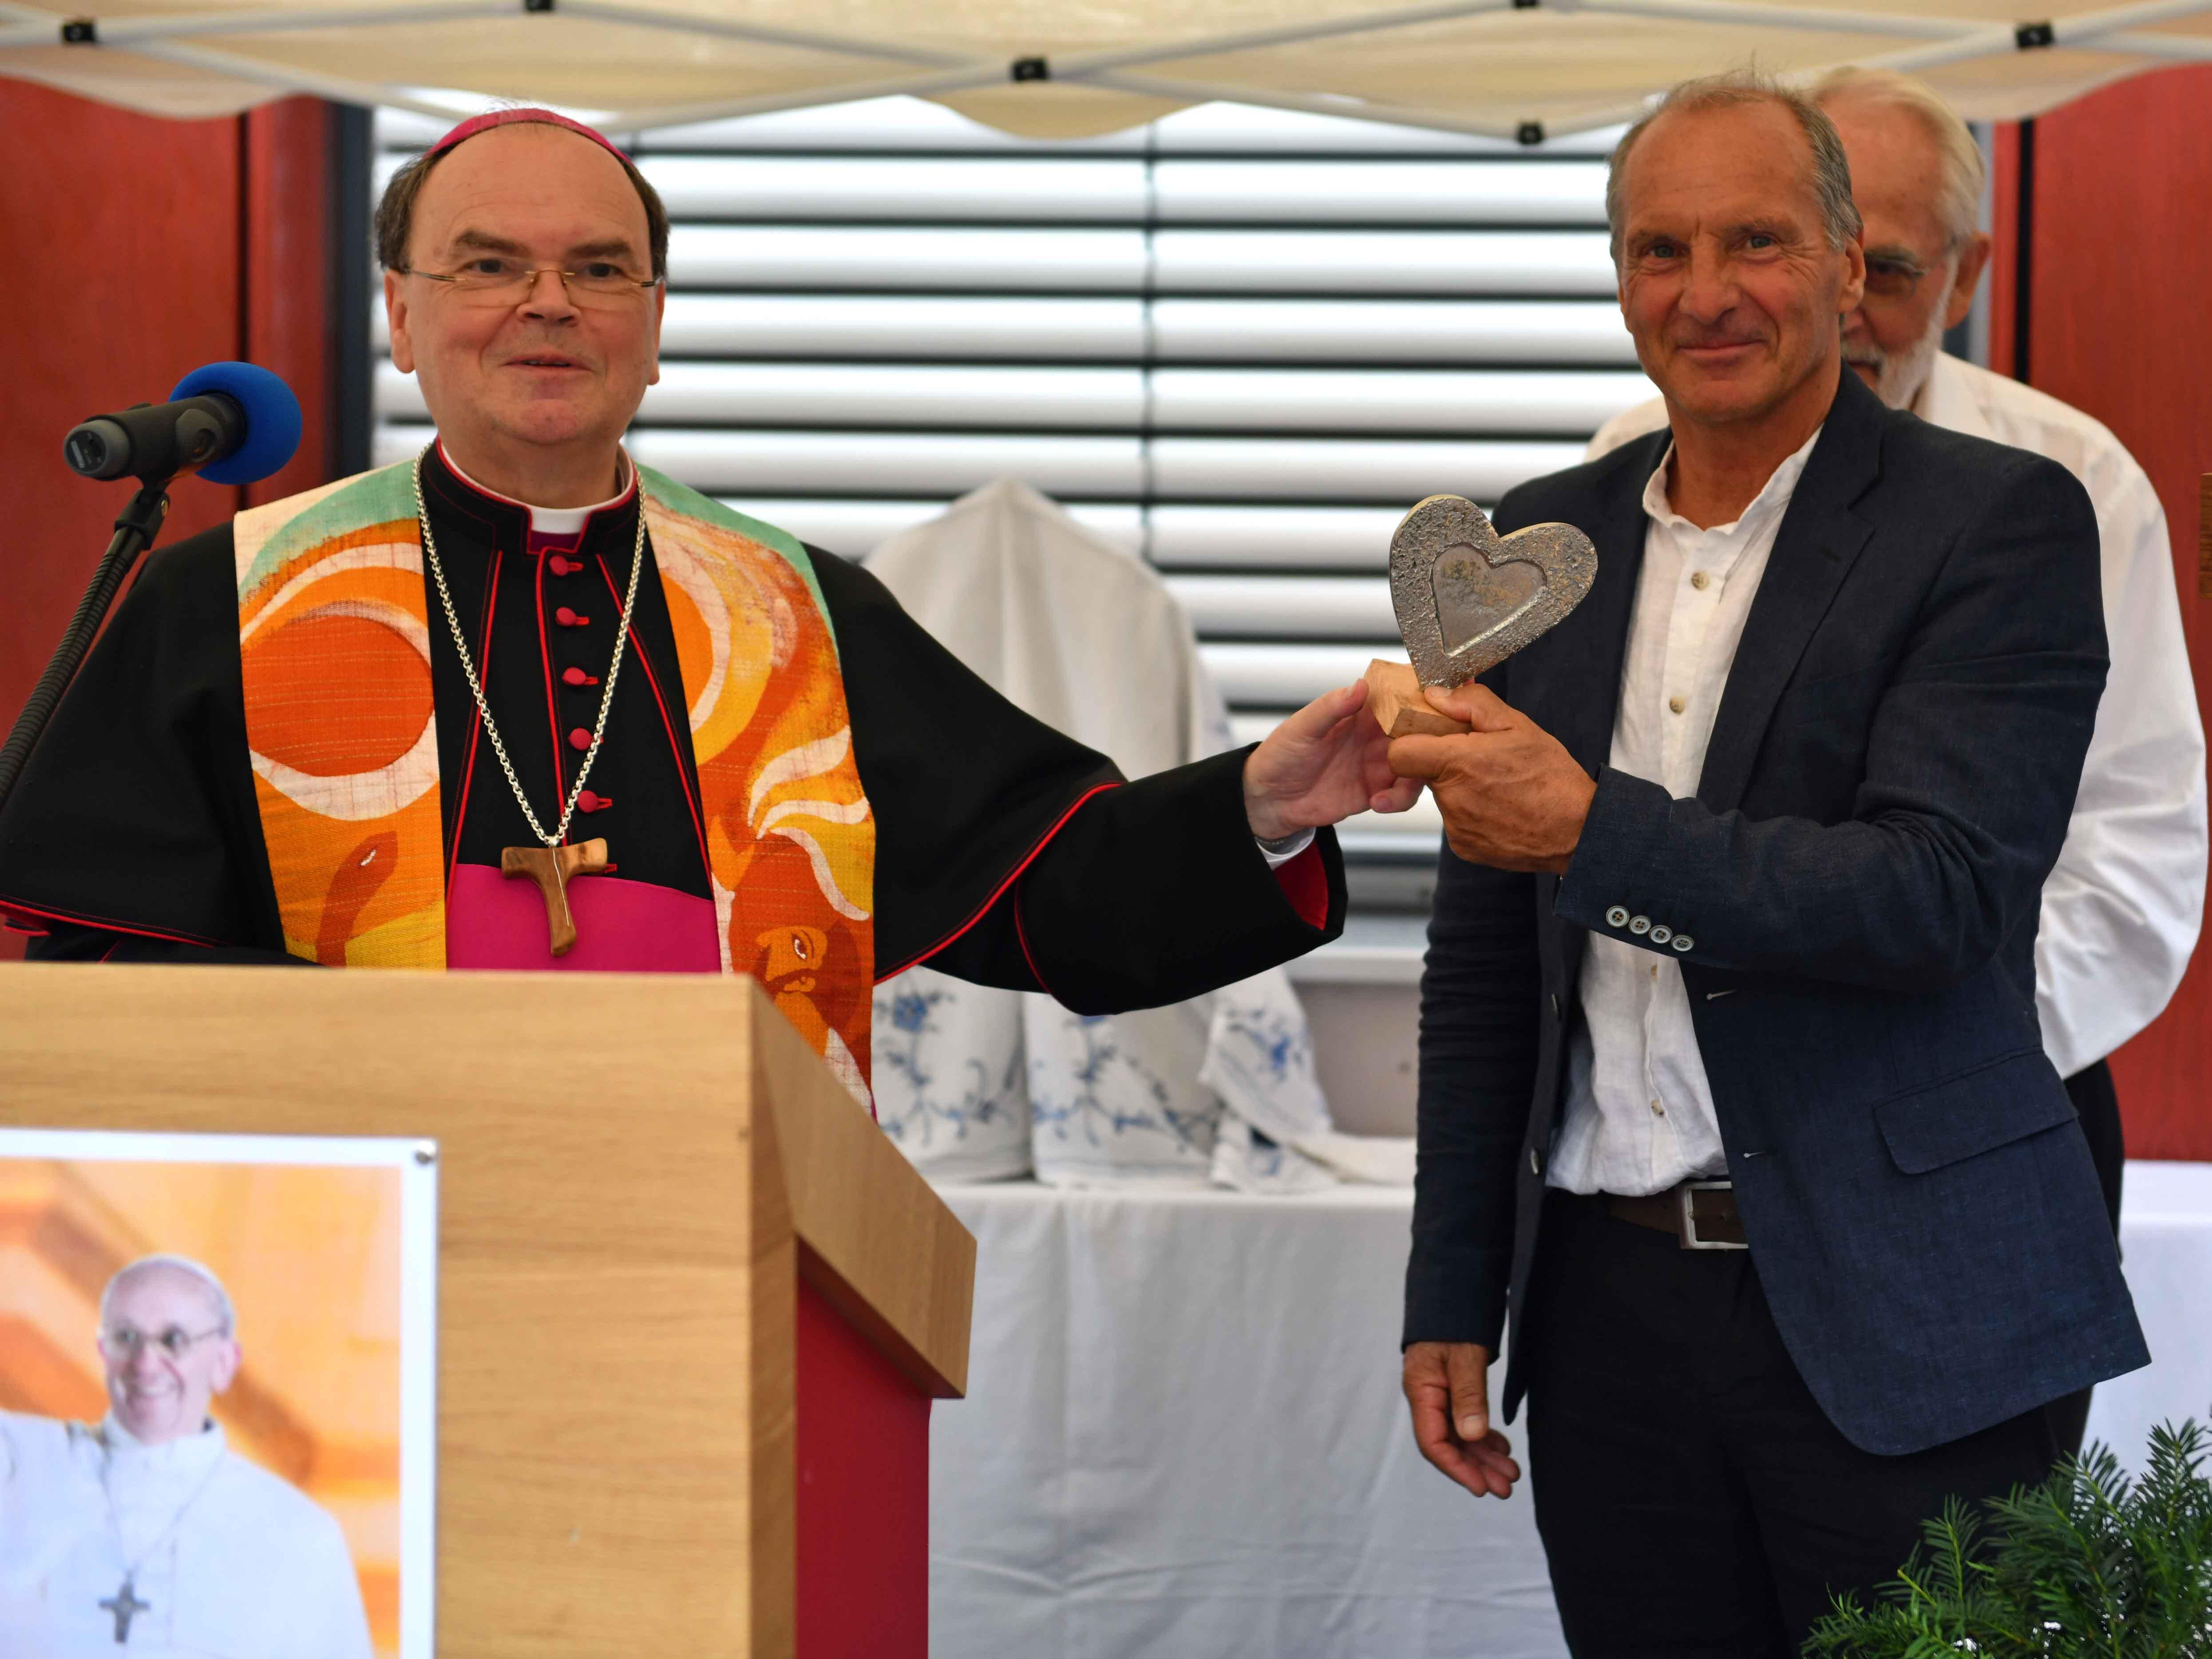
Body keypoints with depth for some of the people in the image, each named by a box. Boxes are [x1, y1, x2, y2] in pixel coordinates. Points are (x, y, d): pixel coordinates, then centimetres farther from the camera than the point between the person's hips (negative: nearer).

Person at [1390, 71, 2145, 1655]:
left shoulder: (1998, 518, -5)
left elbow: (1941, 892, -16)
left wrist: (1595, 830, -25)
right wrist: (1455, 1292, 12)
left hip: (1892, 1323, -4)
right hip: (1611, 1301, 5)